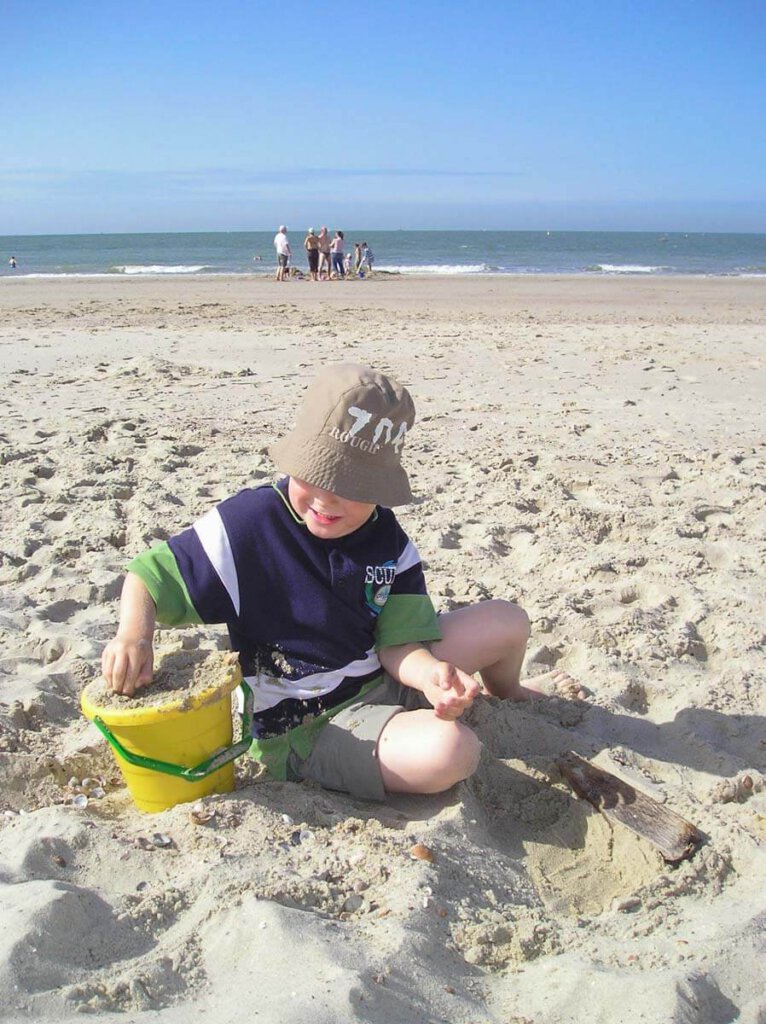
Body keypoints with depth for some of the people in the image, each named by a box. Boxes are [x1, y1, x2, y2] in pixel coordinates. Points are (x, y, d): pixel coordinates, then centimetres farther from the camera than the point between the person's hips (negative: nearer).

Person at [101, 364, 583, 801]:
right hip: (303, 732, -6)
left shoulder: (387, 541, -4)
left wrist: (430, 673, -31)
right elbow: (148, 577, -10)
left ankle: (507, 692, 41)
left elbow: (397, 640, -8)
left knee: (507, 621, 4)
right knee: (451, 750, -33)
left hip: (379, 677, 6)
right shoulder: (248, 525, -18)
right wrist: (134, 636, -32)